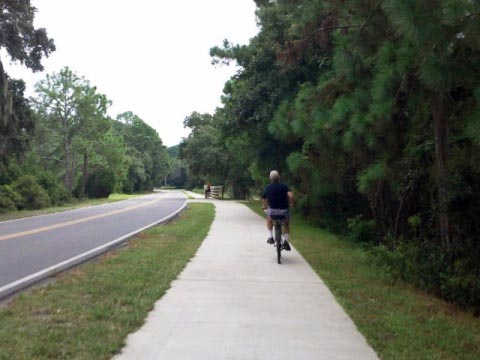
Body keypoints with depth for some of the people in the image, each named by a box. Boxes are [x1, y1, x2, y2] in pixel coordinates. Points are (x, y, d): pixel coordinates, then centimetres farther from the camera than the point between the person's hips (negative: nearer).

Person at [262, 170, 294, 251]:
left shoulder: (267, 188, 3)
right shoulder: (284, 186, -5)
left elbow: (264, 200, 13)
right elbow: (291, 196, -20)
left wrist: (265, 207, 34)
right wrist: (291, 203, 1)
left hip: (272, 211, 1)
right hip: (284, 211, -1)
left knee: (269, 219, 36)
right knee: (286, 224, 29)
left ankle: (270, 237, 24)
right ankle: (286, 241, 10)